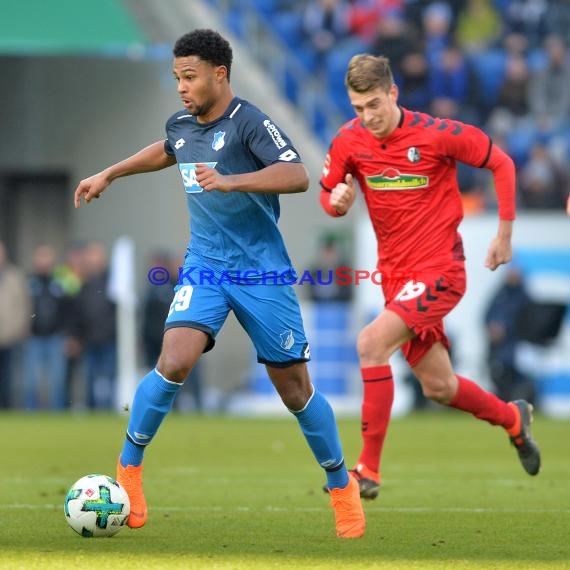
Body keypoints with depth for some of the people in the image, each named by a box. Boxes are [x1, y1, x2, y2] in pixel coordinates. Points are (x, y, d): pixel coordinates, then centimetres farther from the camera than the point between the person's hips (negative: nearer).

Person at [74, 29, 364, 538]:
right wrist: (110, 174, 35)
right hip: (205, 266, 4)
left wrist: (231, 181, -39)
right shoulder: (181, 125, 6)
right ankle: (129, 468, -3)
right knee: (174, 363, -20)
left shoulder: (249, 123, -14)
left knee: (294, 388, 2)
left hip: (261, 272, -4)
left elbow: (297, 176, -29)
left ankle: (343, 487, 21)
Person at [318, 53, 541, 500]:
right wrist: (336, 201, -14)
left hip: (440, 270, -6)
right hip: (396, 275, 6)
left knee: (371, 343, -26)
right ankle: (512, 417, 45)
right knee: (438, 386, 14)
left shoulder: (438, 135, -15)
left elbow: (501, 163, -2)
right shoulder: (348, 141, -4)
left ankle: (368, 470, -21)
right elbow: (329, 193, 10)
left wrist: (505, 233, -1)